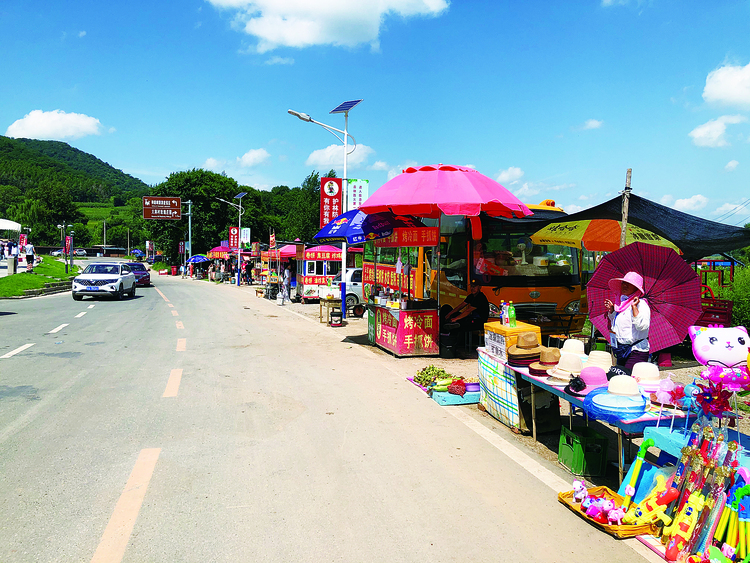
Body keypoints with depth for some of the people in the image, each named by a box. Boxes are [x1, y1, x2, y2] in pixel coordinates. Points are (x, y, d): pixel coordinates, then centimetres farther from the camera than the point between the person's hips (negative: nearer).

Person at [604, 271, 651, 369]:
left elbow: (642, 325, -26)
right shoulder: (621, 302, 13)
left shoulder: (641, 304, -11)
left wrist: (634, 307, -25)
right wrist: (611, 310, 14)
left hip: (636, 351, -8)